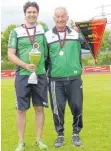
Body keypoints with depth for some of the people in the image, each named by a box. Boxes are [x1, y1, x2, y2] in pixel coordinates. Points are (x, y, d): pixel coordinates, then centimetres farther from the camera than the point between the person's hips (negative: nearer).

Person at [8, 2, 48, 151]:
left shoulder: (43, 30, 7)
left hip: (40, 75, 2)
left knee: (39, 108, 7)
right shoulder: (16, 32, 2)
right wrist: (26, 66, -15)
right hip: (22, 75, -1)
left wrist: (47, 68, 1)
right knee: (21, 109, 2)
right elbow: (11, 55, -3)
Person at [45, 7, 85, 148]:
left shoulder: (76, 34, 6)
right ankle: (60, 135, 21)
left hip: (74, 78, 1)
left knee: (77, 107, 3)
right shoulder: (47, 36, 3)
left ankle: (76, 133, 23)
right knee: (57, 108, 3)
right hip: (55, 80, -1)